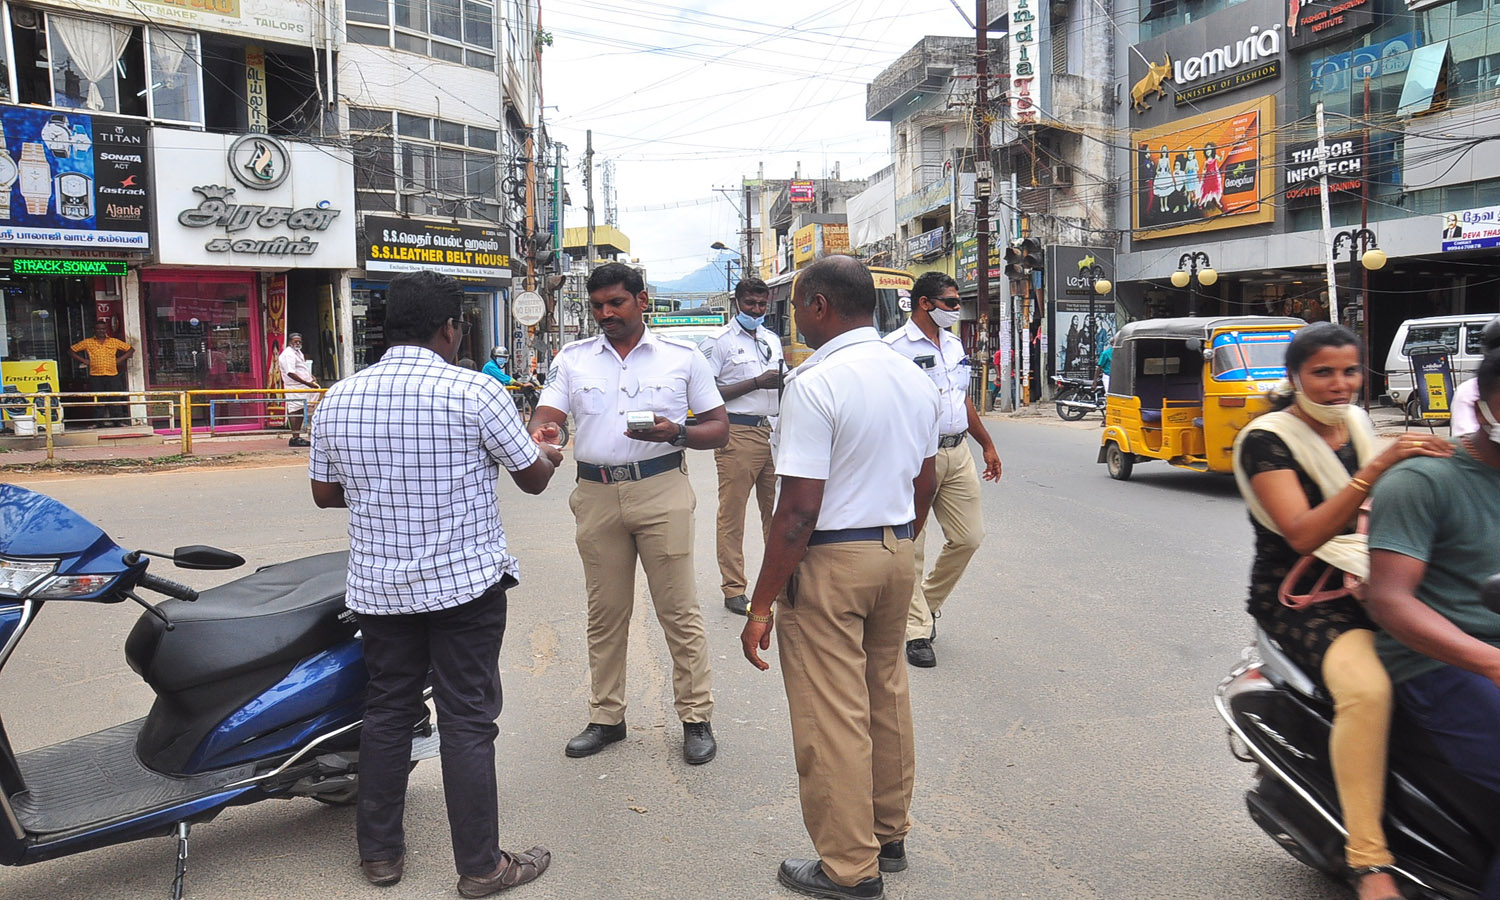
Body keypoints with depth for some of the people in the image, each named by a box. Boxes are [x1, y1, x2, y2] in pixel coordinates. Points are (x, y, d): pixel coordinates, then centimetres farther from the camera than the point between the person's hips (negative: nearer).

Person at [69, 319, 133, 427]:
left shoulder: (114, 342, 10)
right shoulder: (87, 342, 9)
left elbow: (131, 349, 16)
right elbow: (72, 350, 16)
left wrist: (120, 359, 6)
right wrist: (83, 360, 5)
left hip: (112, 375, 0)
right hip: (95, 376, 0)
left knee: (115, 400, -2)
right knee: (97, 401, 1)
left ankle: (119, 421, 2)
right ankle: (97, 423, 4)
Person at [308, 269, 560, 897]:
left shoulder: (337, 399, 0)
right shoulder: (474, 392, -15)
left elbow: (324, 493, 11)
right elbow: (533, 479, -4)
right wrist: (548, 457, 19)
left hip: (378, 586, 5)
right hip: (466, 583, -4)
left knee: (387, 711, 17)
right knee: (467, 722, 4)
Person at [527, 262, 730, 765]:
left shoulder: (683, 357, 5)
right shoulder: (572, 359, 12)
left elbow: (719, 429, 5)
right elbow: (548, 416, 4)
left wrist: (675, 433, -15)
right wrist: (542, 432, -21)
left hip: (662, 492, -3)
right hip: (596, 495, 3)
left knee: (679, 610, 0)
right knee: (605, 614, 11)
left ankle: (696, 717, 13)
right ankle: (606, 717, 25)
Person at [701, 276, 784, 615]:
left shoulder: (773, 341, 20)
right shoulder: (719, 341, -1)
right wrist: (756, 383, -14)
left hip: (773, 431, 6)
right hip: (738, 433, -6)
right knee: (732, 513, -2)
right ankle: (733, 590, 5)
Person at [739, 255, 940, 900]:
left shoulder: (815, 383, -18)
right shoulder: (916, 380, 7)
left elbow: (799, 509, -21)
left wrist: (760, 605, -16)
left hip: (830, 561, -8)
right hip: (898, 554, 9)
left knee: (831, 717, 4)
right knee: (887, 697, 20)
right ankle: (890, 835, 35)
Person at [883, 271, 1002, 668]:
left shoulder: (955, 345, 15)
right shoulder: (896, 347, -9)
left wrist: (987, 445, 24)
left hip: (957, 453, 7)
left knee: (968, 537, 8)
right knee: (912, 547, -1)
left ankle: (927, 603, 28)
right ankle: (917, 631, 9)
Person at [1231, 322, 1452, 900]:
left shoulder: (1357, 422, 11)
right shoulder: (1265, 439, -11)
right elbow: (1303, 534, -22)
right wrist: (1374, 471, -31)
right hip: (1300, 598, -7)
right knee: (1367, 687, -32)